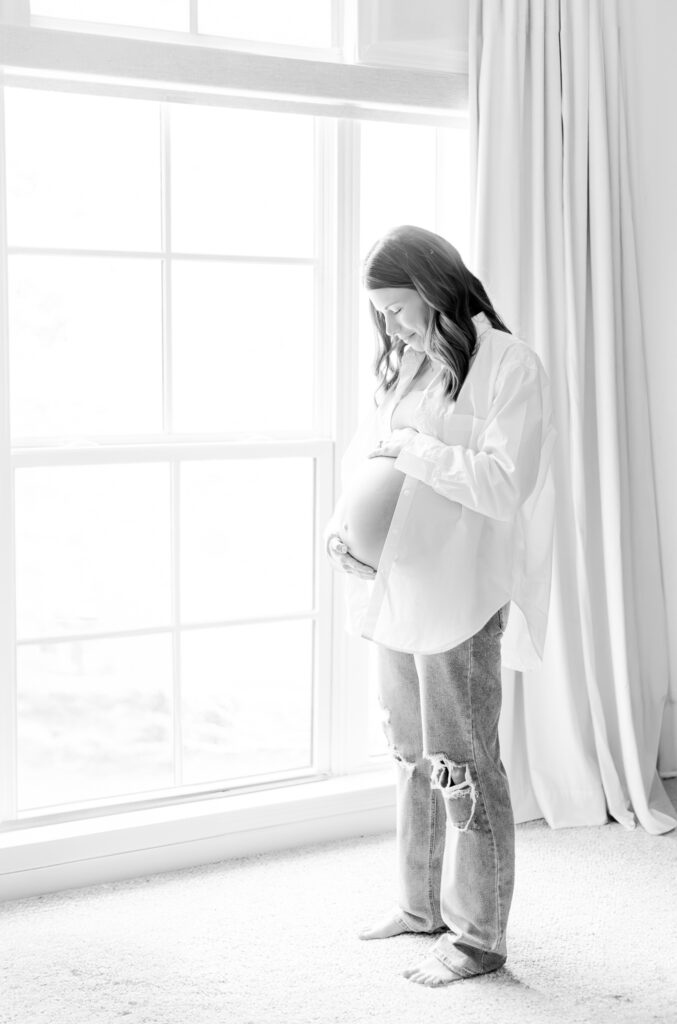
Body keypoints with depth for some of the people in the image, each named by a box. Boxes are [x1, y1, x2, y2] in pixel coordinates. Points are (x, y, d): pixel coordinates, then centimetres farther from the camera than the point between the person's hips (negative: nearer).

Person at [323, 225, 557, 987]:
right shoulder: (401, 365, 11)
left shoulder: (508, 365, -11)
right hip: (393, 595, 8)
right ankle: (422, 904, 33)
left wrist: (412, 447, -20)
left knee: (462, 768, 1)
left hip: (458, 602, -8)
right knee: (414, 759, 18)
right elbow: (361, 455, 15)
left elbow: (506, 487, -19)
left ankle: (478, 937, 14)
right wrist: (342, 521, -3)